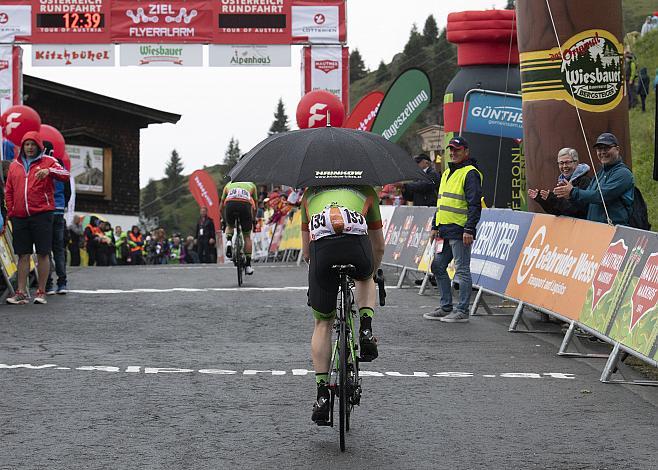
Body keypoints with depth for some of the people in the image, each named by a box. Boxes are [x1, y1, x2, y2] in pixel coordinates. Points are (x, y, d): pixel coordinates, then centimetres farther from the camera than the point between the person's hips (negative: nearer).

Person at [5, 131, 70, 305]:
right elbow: (9, 190, 19)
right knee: (23, 255, 4)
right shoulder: (15, 165, 16)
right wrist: (11, 211, 9)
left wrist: (49, 171, -30)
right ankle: (21, 293, 6)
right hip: (20, 217, 4)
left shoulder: (48, 161, 4)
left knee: (43, 253, -3)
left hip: (41, 214, -4)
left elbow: (65, 175, -12)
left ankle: (41, 292, 2)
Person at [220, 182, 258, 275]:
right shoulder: (251, 185, 35)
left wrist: (224, 220, 50)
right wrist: (254, 220, 52)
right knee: (247, 236, 15)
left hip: (230, 204, 0)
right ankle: (248, 265, 13)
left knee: (230, 226, 32)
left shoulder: (229, 185, 35)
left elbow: (221, 208, 36)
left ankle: (229, 241, 2)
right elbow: (255, 206, 38)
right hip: (245, 205, 0)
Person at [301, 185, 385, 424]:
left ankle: (322, 395, 9)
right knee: (365, 279, 38)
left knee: (323, 323, 16)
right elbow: (379, 247, 42)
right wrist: (371, 273, 61)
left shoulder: (311, 193, 36)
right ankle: (366, 329, 14)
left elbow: (306, 252, 38)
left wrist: (321, 274, 55)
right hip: (357, 245, 0)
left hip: (321, 247, 0)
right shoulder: (366, 191, 35)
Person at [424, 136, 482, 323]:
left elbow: (475, 204, -16)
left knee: (462, 270, -4)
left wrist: (469, 230, -21)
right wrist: (435, 226, 21)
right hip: (445, 230, 10)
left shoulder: (470, 174, -9)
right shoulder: (447, 173, 20)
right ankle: (446, 307, 21)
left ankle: (462, 311, 0)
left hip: (460, 231, -10)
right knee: (438, 267, 12)